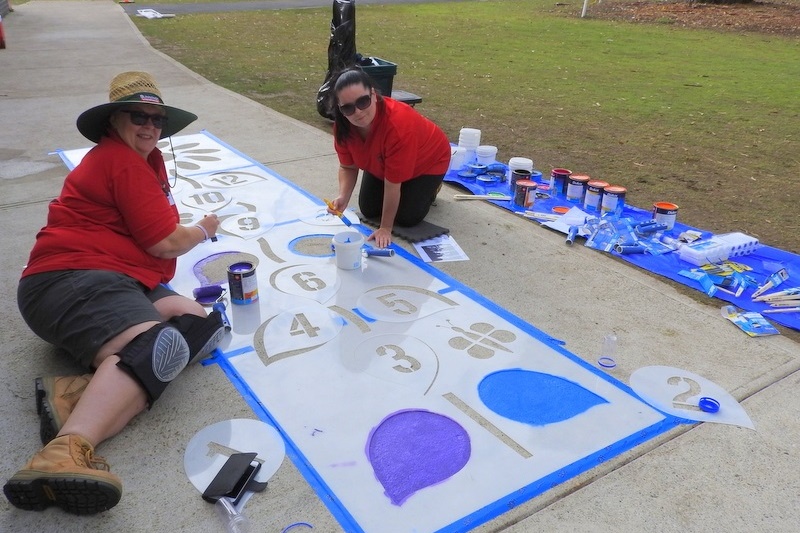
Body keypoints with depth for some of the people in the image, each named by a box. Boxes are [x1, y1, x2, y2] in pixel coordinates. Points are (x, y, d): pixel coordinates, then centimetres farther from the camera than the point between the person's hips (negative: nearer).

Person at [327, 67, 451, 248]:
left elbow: (392, 183, -37)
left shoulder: (398, 124, -45)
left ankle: (430, 187, 19)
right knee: (368, 210, 1)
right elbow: (348, 167, -13)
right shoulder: (343, 125, -28)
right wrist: (343, 197, -34)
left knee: (407, 217, -11)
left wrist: (385, 228, -29)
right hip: (381, 163, 5)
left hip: (427, 160, -5)